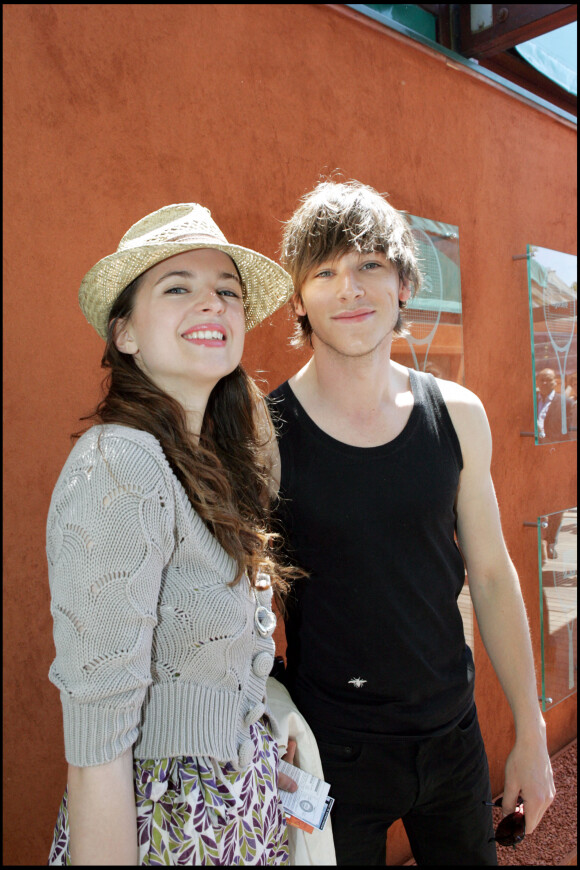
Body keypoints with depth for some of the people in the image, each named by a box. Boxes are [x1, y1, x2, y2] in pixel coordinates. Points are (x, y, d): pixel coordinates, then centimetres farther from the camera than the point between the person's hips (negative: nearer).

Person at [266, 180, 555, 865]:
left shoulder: (458, 415, -5)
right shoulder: (264, 435, -16)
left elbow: (492, 575, 2)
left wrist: (531, 734, 6)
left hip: (454, 735, 4)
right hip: (331, 753, -3)